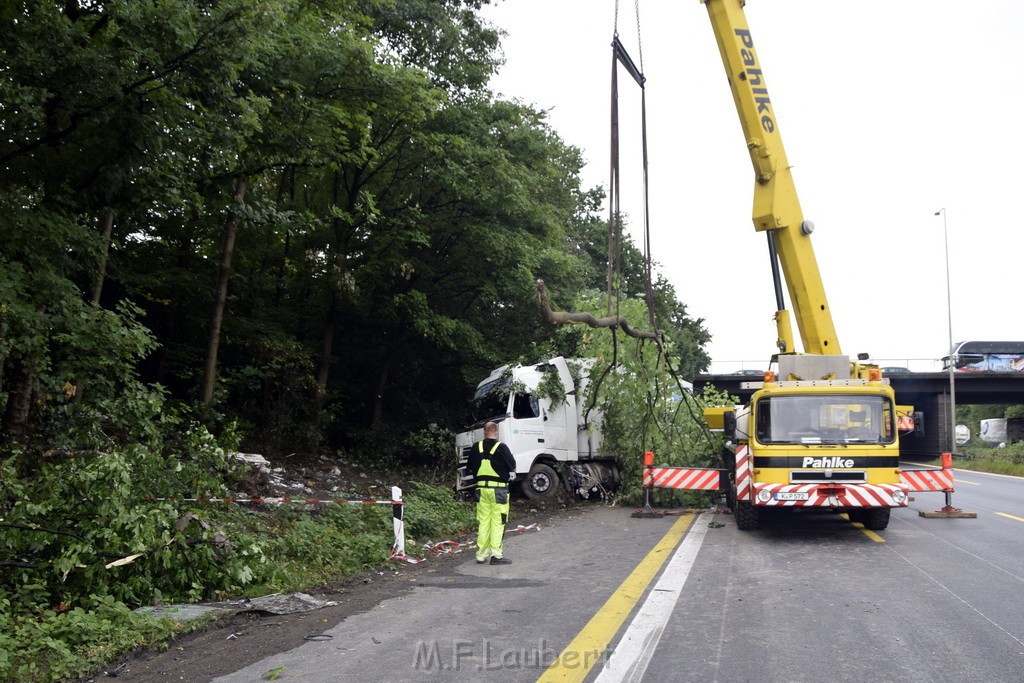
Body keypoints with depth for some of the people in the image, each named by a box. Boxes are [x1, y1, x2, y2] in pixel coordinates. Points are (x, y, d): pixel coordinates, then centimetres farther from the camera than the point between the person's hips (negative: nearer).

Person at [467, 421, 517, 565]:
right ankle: (496, 554, -3)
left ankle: (481, 554, 14)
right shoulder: (501, 447, -10)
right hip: (499, 488, -4)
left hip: (481, 487, 4)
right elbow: (513, 467, -3)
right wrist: (510, 473, 18)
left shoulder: (476, 447, 1)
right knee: (498, 522, 0)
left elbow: (470, 468, 10)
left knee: (483, 521, 10)